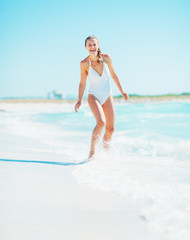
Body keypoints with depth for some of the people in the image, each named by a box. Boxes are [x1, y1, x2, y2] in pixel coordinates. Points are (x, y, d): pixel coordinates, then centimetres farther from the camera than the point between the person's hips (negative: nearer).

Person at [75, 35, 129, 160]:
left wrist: (122, 91, 10)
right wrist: (79, 101, -7)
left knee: (110, 128, 1)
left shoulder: (106, 58, -7)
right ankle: (92, 152, -16)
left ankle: (106, 150, 29)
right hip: (94, 97, -3)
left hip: (108, 97, 3)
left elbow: (113, 75, 7)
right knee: (101, 122, -27)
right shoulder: (84, 63, -12)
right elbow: (82, 83, -3)